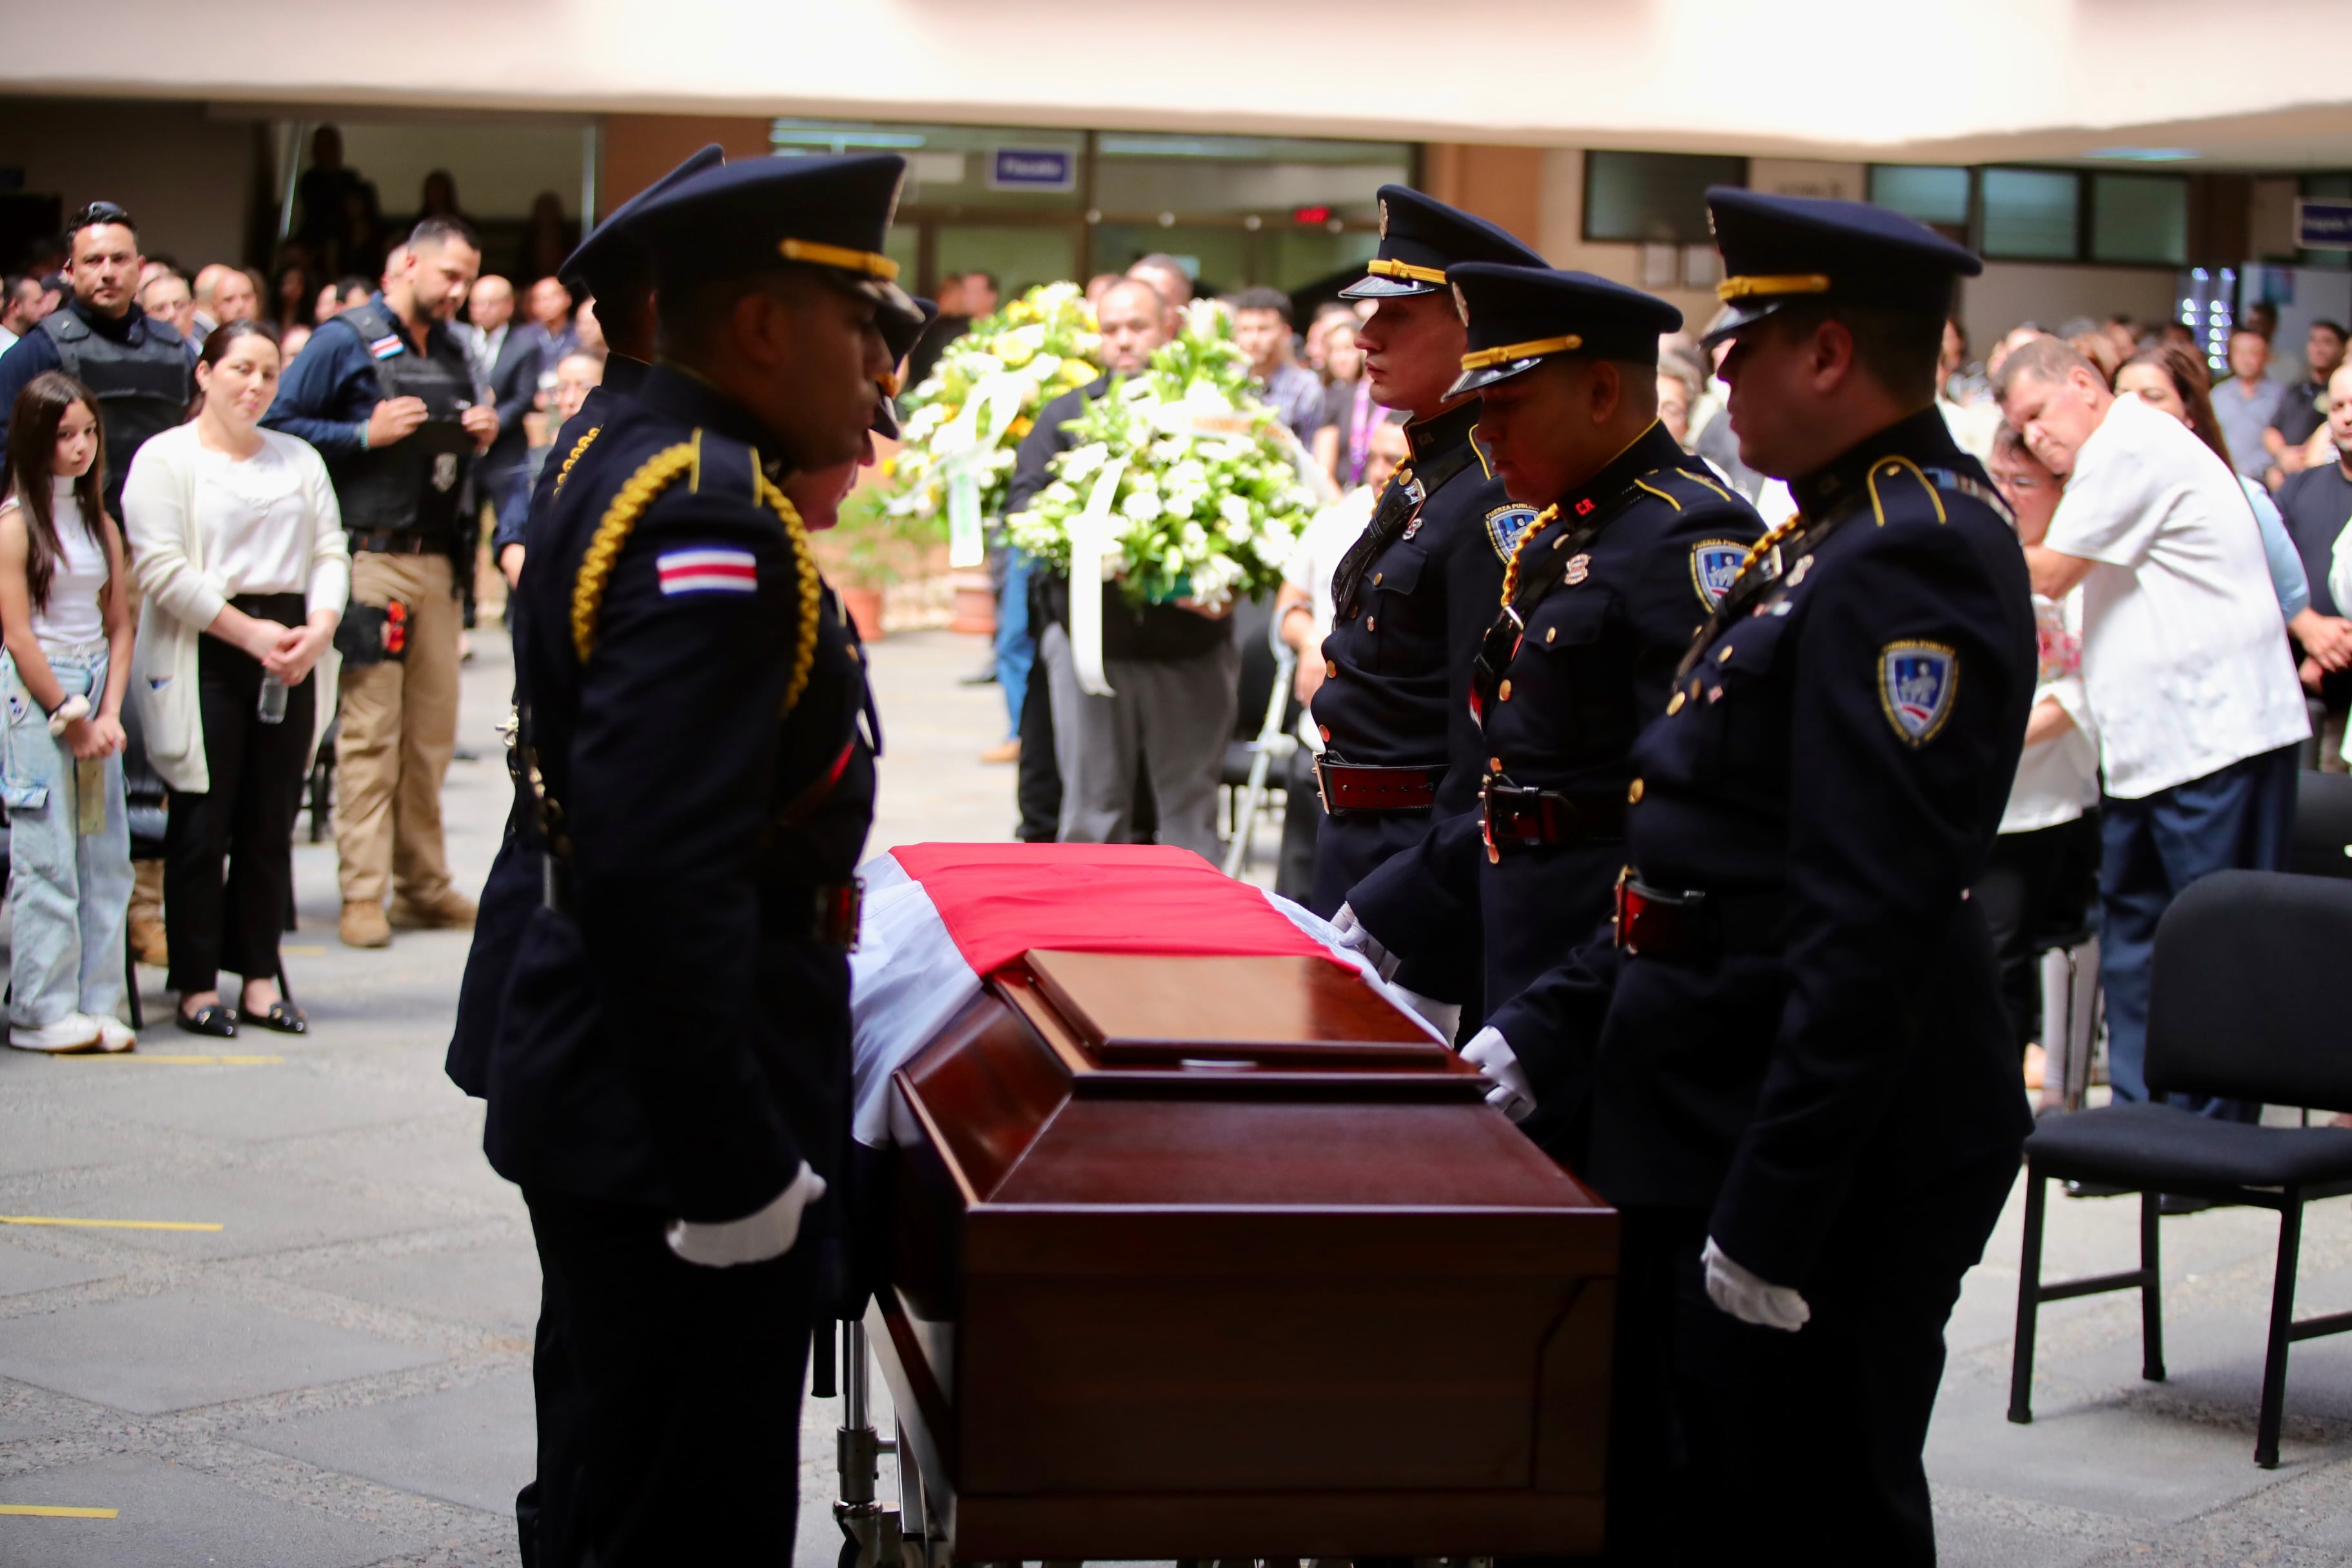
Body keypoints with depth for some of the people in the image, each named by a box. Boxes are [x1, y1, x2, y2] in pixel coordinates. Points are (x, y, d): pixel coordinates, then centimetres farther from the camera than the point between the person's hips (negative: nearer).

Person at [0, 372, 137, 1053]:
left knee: (104, 855, 4)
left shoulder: (99, 523, 12)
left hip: (94, 696, 6)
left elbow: (119, 625, 10)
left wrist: (108, 713, -2)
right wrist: (70, 718, -10)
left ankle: (94, 1001, 10)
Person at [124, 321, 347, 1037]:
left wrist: (319, 628, -9)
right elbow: (162, 568, -10)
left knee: (271, 825, 5)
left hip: (288, 659, 5)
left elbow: (331, 553, 10)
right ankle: (197, 987, 3)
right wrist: (250, 632, -13)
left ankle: (260, 980, 12)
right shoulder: (166, 458, 1)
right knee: (202, 827, -3)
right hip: (204, 658, -4)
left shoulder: (300, 460, 18)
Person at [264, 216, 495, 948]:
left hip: (436, 558, 7)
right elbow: (280, 425, -6)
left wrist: (481, 436, 6)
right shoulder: (346, 341, -2)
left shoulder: (452, 351, 18)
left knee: (434, 726, 8)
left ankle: (423, 885, 16)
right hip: (372, 554, -7)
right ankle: (363, 893, -4)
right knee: (369, 729, -7)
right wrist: (365, 434, -15)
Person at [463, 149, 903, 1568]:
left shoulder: (632, 459, 8)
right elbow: (658, 876, -30)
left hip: (610, 1088, 10)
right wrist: (735, 1174, -25)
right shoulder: (714, 529, -23)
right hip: (676, 1128, -10)